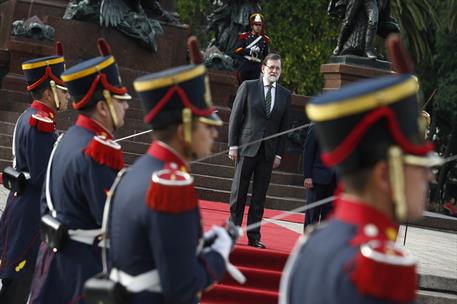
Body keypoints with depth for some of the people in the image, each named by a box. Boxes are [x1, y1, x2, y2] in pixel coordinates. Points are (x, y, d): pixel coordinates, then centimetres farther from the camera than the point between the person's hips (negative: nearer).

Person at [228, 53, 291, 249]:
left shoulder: (285, 95, 8)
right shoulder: (248, 87, 1)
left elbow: (284, 126, 9)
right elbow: (235, 117, 0)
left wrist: (279, 154, 2)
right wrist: (233, 145, -6)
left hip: (268, 152, 2)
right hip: (246, 147, -2)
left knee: (260, 197, 5)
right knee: (239, 192, 3)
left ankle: (254, 237, 10)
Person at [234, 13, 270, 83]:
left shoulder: (265, 39, 10)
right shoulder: (244, 36, 6)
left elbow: (266, 56, 13)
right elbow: (237, 50, -2)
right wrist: (249, 50, -15)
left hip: (257, 67, 1)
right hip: (244, 65, -1)